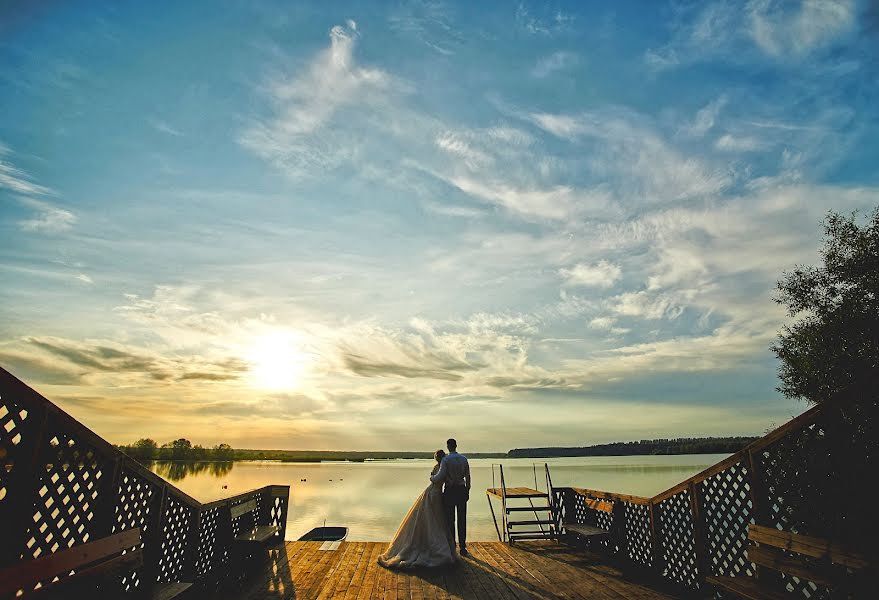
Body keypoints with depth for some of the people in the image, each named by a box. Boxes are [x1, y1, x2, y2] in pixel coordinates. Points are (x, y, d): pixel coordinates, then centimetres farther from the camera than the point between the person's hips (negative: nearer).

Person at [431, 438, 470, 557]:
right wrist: (467, 490, 14)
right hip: (461, 490, 3)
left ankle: (452, 547, 14)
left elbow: (440, 476, -16)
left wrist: (432, 478, 5)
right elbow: (467, 476, 5)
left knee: (450, 520, 8)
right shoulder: (464, 459, 1)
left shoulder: (446, 460, -12)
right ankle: (462, 548, 11)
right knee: (462, 520, 8)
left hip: (450, 491, -3)